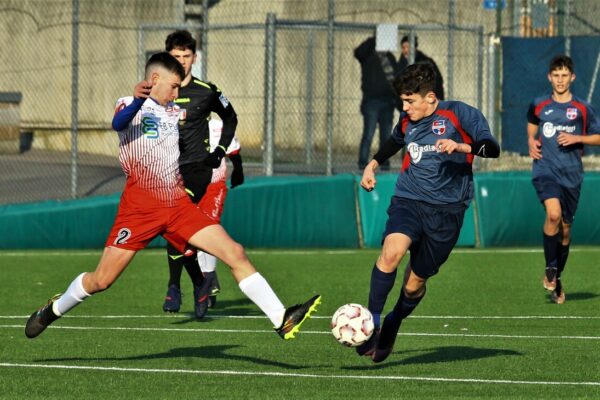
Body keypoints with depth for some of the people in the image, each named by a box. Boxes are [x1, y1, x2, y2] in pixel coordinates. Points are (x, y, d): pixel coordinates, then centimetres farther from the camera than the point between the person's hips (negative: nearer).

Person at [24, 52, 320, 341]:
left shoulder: (176, 112, 17)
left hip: (178, 205, 5)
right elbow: (119, 123, -29)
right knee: (101, 280, -2)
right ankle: (54, 310, 26)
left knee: (236, 254, -9)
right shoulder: (131, 105, -3)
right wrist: (138, 100, -47)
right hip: (140, 206, -5)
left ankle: (282, 320, -11)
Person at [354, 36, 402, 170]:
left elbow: (398, 76, 18)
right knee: (368, 134, -9)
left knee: (386, 135, 6)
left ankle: (384, 162, 11)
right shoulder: (368, 56, 0)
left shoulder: (389, 57, 15)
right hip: (372, 101, -5)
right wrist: (374, 40, -23)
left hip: (387, 102, 5)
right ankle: (362, 163, -6)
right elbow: (358, 52, -22)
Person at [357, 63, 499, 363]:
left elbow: (492, 148, -12)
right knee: (392, 250, -28)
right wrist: (373, 164, 29)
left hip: (446, 209, -3)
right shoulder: (407, 121, 11)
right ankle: (372, 323, -22)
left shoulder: (459, 114, -5)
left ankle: (392, 326, 33)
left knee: (415, 283, 3)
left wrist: (460, 146, -27)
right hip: (409, 200, 3)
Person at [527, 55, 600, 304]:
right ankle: (550, 268, -9)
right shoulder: (539, 105, 7)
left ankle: (557, 281, 24)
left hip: (571, 174, 1)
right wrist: (531, 141, 7)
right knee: (553, 214, -26)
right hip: (545, 169, -1)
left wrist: (576, 138, -7)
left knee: (565, 228, 7)